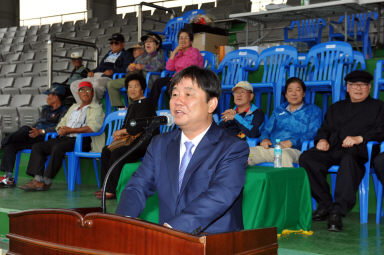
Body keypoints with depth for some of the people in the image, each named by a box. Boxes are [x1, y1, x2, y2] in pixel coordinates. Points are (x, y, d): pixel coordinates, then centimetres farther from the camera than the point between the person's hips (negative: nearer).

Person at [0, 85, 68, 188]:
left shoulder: (64, 111, 0)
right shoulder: (45, 109, 28)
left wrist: (41, 131, -23)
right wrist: (33, 129, 5)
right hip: (34, 138, 8)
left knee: (25, 129, -31)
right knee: (10, 145, -14)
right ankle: (8, 178, -18)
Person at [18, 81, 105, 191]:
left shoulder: (96, 108, 5)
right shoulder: (73, 107, 29)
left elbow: (93, 127, -12)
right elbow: (62, 123, 26)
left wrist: (70, 130, -12)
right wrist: (61, 129, 0)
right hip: (64, 138, 8)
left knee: (58, 148, -34)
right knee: (37, 146, -9)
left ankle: (46, 181, -29)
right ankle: (37, 179, -20)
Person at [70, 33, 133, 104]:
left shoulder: (126, 55, 11)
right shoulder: (108, 54, 36)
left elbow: (126, 69, -7)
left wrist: (113, 71, -19)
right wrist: (92, 71, 13)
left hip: (109, 78, -8)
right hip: (95, 76, 8)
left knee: (96, 83, -42)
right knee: (74, 85, -9)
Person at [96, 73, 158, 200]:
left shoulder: (146, 104, -11)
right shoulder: (132, 105, 20)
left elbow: (138, 127, -19)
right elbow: (127, 126, 22)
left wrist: (121, 131, -7)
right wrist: (119, 134, 0)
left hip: (144, 143, -10)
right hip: (134, 142, 10)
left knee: (117, 153, -27)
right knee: (106, 151, -1)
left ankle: (112, 191, -22)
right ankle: (107, 187, -1)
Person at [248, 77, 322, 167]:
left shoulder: (313, 110, 15)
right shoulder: (278, 111, 29)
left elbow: (313, 133, 1)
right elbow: (266, 129, 26)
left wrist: (292, 141, -15)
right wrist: (264, 139, 0)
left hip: (294, 150, -4)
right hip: (270, 148, 4)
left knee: (284, 155, -42)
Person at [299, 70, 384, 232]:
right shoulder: (336, 107, 33)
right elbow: (325, 128, 26)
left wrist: (359, 138, -15)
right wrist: (322, 139, 1)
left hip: (357, 152, -4)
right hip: (332, 150, 5)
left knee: (349, 161, -41)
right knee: (306, 158, -25)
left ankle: (338, 212, -42)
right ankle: (325, 204, -17)